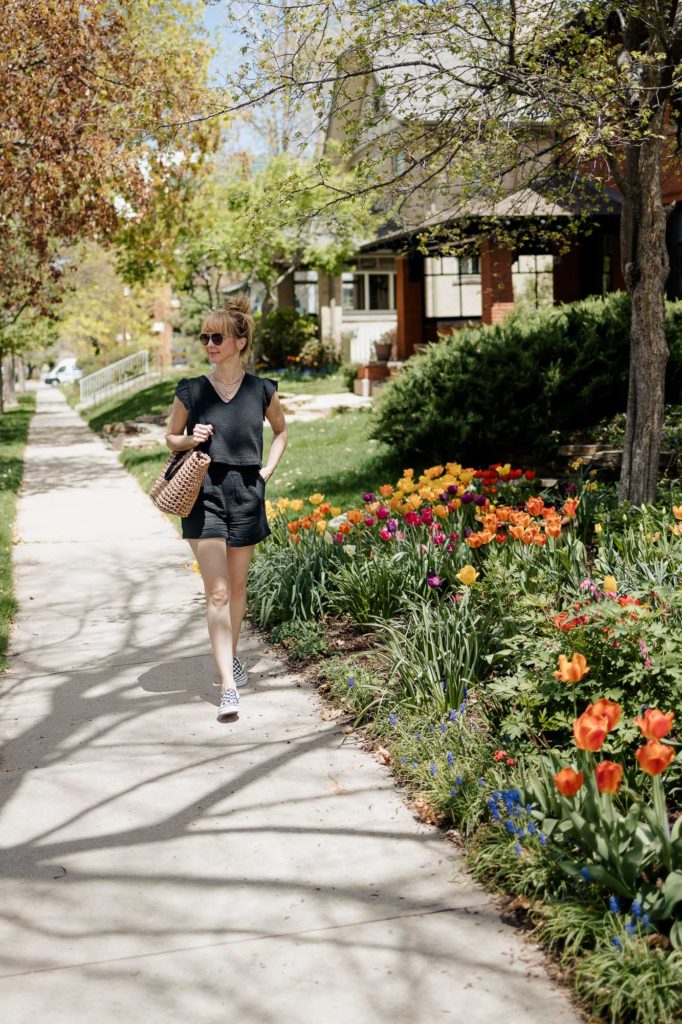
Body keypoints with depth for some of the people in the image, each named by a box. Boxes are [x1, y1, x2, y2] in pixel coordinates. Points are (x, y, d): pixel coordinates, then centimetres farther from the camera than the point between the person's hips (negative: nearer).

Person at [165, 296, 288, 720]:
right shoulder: (191, 391, -1)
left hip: (247, 494, 2)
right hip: (205, 494, -2)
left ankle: (232, 655, 38)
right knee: (217, 593, -8)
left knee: (238, 586, 14)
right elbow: (171, 437, 11)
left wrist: (268, 469, 7)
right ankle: (228, 686, -9)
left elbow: (281, 430, 19)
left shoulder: (261, 390, 1)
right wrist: (191, 439, -10)